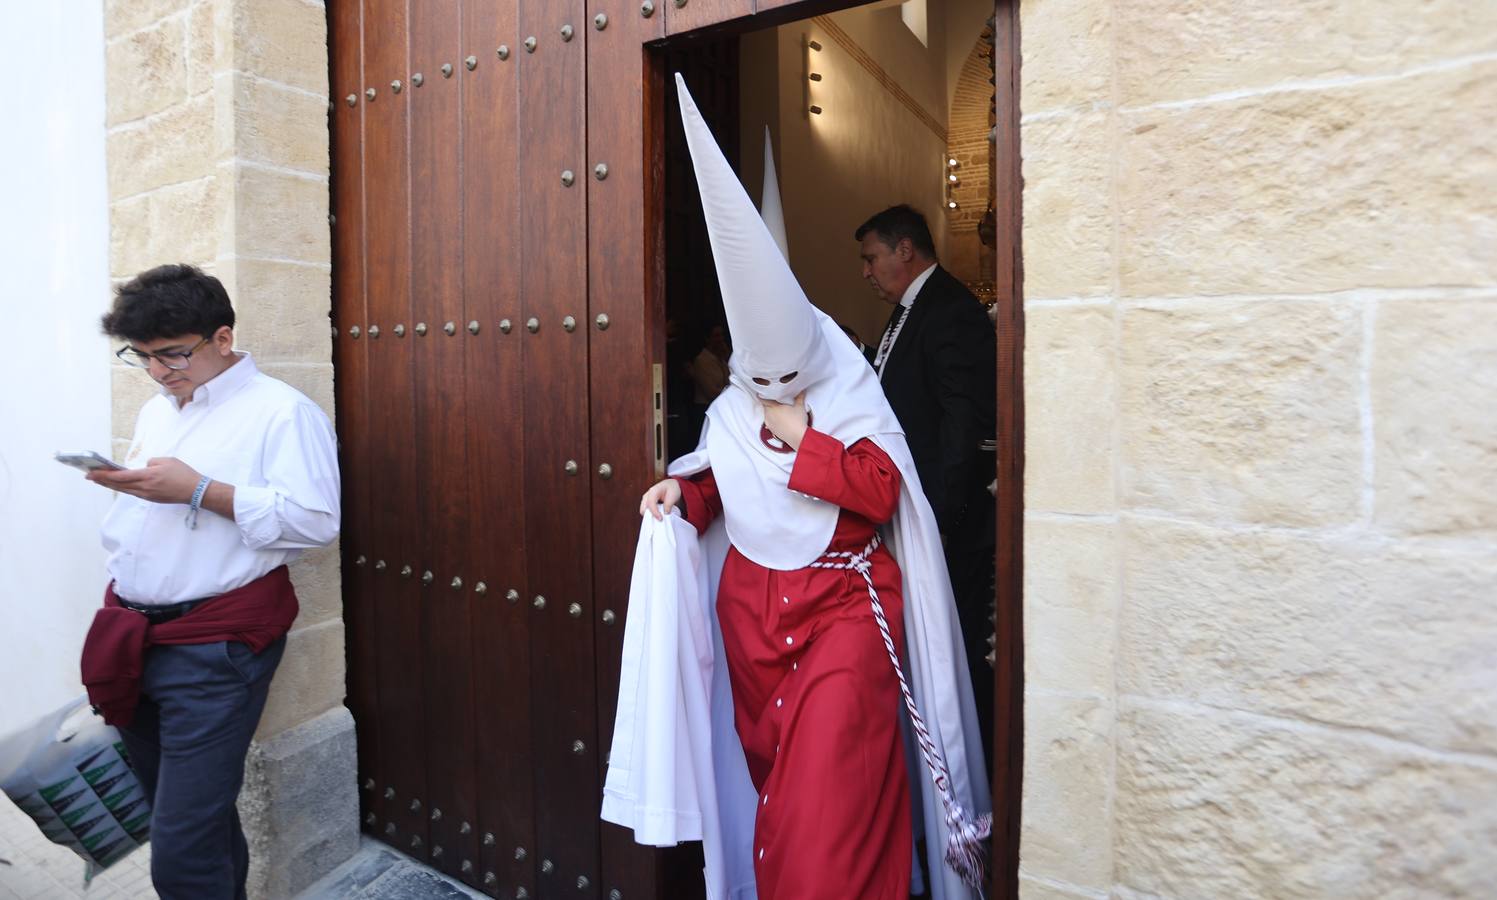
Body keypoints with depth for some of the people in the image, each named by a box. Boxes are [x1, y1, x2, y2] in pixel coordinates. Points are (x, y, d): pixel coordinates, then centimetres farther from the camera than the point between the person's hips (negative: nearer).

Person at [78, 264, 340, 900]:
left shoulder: (281, 411, -9)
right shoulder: (155, 411, 17)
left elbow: (316, 522, -18)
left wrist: (200, 490, -21)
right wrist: (121, 482, 6)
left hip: (212, 649, -8)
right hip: (133, 634, 8)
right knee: (184, 817, 20)